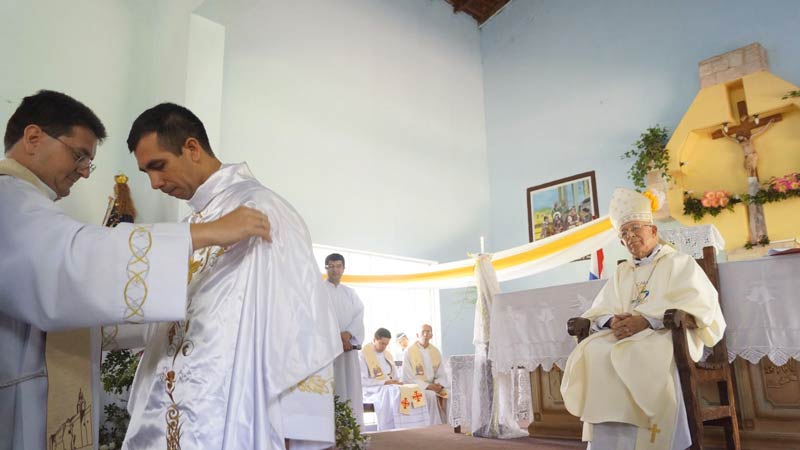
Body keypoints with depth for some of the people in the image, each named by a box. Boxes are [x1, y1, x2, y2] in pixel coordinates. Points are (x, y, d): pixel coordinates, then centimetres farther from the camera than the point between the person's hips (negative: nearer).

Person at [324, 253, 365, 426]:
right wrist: (336, 338, -15)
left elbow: (360, 314, 6)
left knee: (350, 385, 0)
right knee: (330, 388, -10)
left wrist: (348, 334, -12)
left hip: (349, 345, 4)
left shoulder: (350, 292, 19)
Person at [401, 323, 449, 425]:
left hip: (433, 387, 5)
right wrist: (428, 386, -19)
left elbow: (441, 374, 10)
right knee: (431, 396, -32)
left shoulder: (436, 352, 8)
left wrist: (439, 385, -13)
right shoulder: (409, 352, -7)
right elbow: (408, 378, -12)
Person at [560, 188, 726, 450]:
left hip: (669, 335, -4)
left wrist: (646, 320, -20)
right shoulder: (621, 273, 26)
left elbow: (696, 305, -6)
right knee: (592, 352, -29)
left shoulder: (679, 263, 13)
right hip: (623, 335, 4)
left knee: (632, 355, -37)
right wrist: (613, 321, -12)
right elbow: (600, 311, 14)